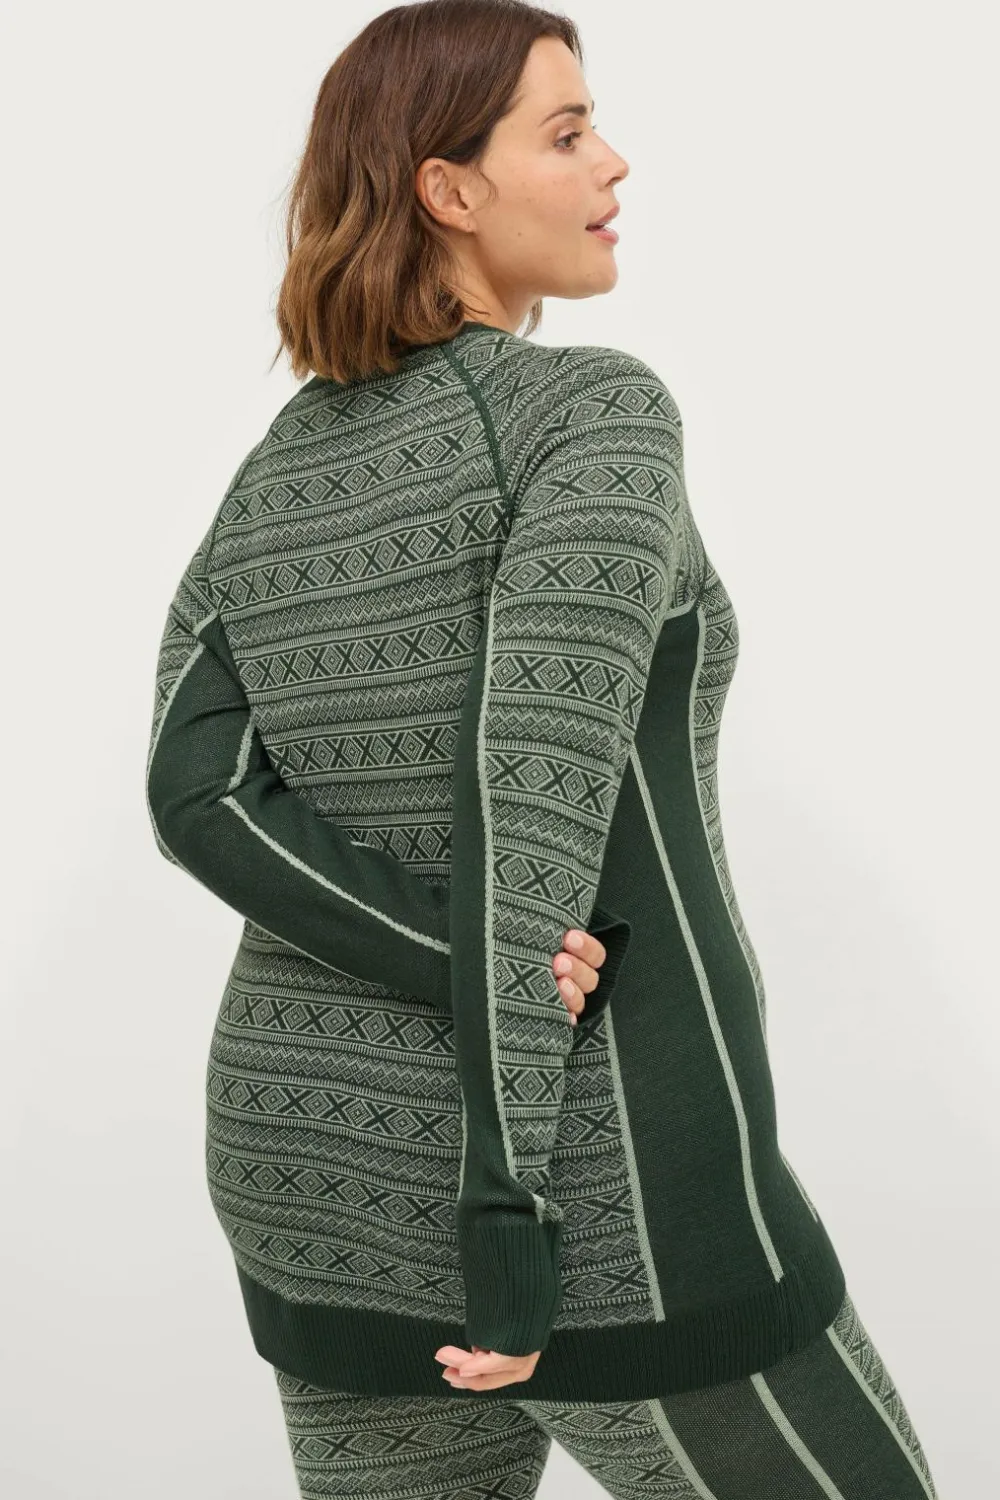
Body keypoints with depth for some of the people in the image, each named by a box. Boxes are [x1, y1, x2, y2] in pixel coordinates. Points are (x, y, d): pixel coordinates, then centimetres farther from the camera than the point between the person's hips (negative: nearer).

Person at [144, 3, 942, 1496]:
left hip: (327, 1163, 7)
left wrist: (462, 969, -16)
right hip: (600, 1195, -7)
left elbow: (194, 791, -6)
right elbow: (534, 777, -25)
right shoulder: (599, 414, -13)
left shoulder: (269, 485, 8)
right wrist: (512, 1222, -24)